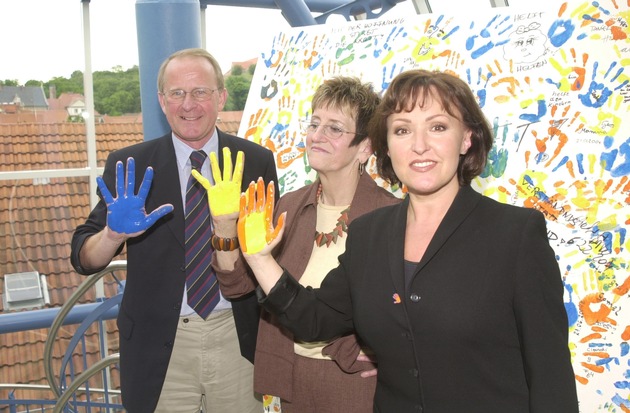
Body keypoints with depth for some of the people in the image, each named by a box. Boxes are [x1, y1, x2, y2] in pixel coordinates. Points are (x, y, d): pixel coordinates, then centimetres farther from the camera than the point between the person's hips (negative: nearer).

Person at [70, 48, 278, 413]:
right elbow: (84, 258, -6)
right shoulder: (129, 166, -4)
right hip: (160, 346, 0)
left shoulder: (256, 161, -2)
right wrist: (114, 232, -25)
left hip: (238, 339, 1)